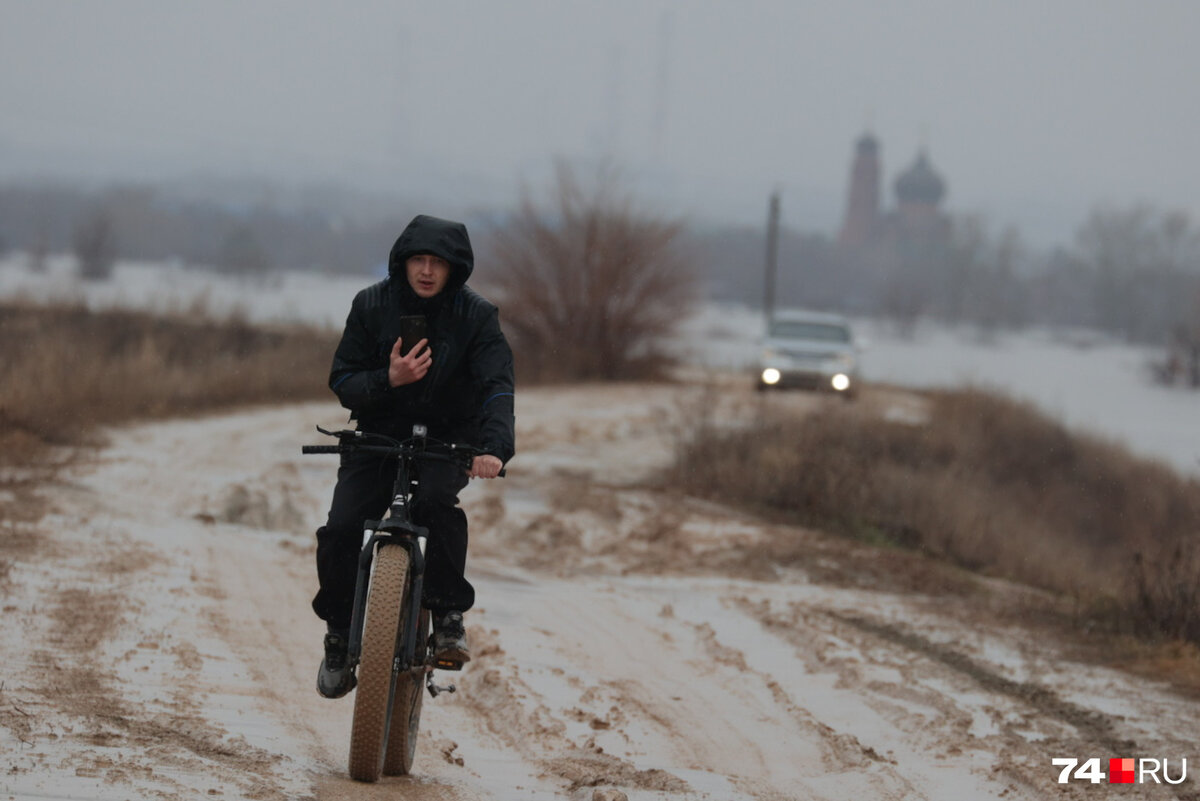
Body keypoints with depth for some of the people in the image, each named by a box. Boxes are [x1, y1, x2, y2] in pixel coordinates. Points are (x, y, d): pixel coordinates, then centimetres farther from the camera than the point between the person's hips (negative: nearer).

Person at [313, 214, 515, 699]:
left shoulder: (476, 316, -9)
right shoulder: (372, 306, -5)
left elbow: (497, 386, -21)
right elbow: (342, 382, -5)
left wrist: (494, 447, -39)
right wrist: (388, 379, -26)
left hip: (447, 439, -2)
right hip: (377, 436, 2)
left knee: (435, 500, -34)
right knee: (341, 528, -18)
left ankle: (448, 614, -18)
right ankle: (340, 633, 5)